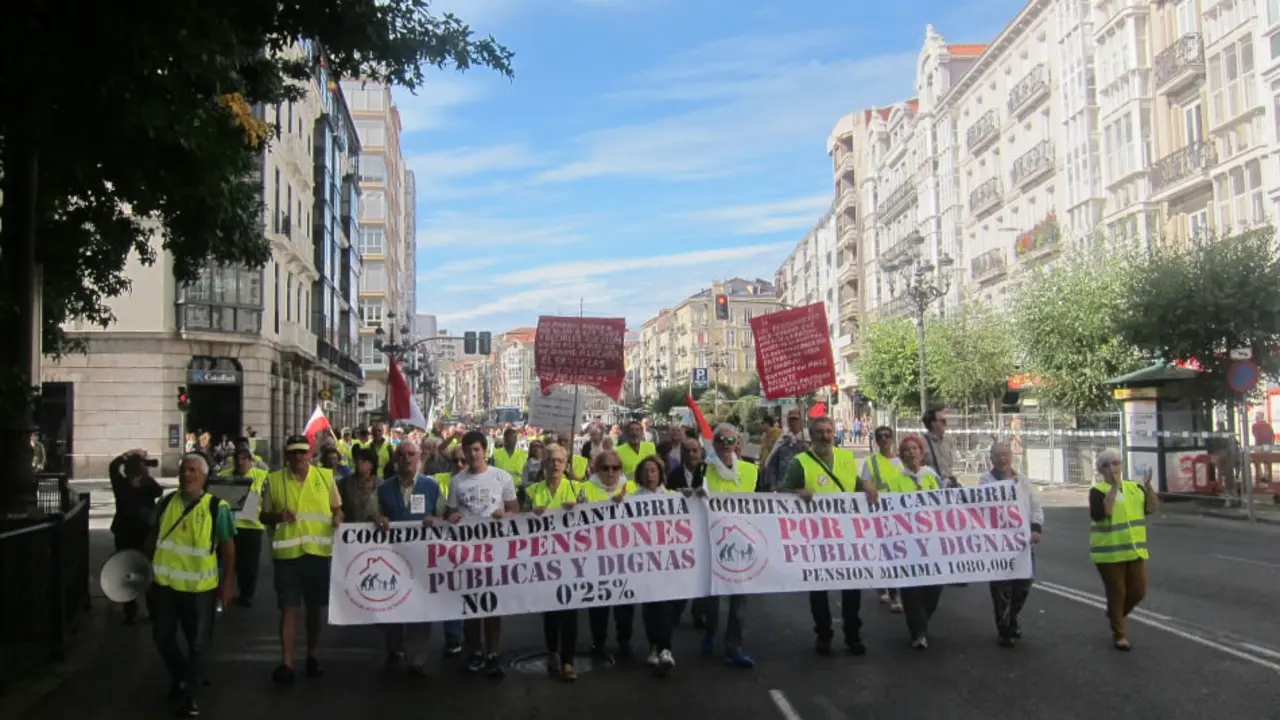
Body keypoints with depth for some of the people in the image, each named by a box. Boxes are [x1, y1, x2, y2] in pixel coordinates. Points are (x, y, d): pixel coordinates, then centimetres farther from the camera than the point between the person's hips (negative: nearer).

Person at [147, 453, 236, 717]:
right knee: (162, 637, 14)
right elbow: (153, 537, 14)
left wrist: (227, 582, -4)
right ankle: (181, 677, 40)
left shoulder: (217, 507, -8)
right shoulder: (166, 502, 3)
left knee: (197, 644, 6)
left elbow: (227, 547, -3)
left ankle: (189, 695, 23)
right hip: (164, 584, 4)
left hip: (200, 587, -3)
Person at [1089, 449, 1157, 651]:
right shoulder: (1098, 491, -9)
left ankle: (1114, 615, 36)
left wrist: (1148, 485, -16)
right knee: (1116, 593, 1)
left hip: (1135, 550, 5)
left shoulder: (1135, 487, 7)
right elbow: (1100, 513, -27)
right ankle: (1119, 634, 15)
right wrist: (1114, 487, -27)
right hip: (1109, 553, -5)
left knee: (1138, 592, 9)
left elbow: (1153, 508, -3)